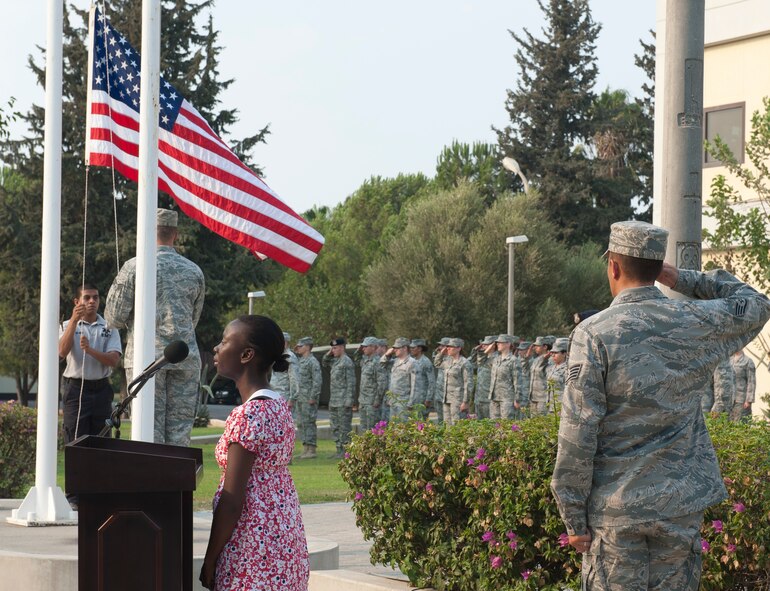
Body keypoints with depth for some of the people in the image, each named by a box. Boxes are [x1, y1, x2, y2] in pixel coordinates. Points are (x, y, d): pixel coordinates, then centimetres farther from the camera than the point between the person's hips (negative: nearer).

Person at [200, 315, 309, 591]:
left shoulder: (247, 415, -18)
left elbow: (232, 501, -18)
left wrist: (210, 560, -11)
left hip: (255, 543, -9)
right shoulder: (279, 406, 10)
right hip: (286, 536, 9)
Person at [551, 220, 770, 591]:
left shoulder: (594, 334, -11)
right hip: (682, 506, 3)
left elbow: (579, 433, -13)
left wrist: (574, 517, -6)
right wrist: (684, 280, 16)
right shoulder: (696, 324, 0)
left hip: (616, 509, -3)